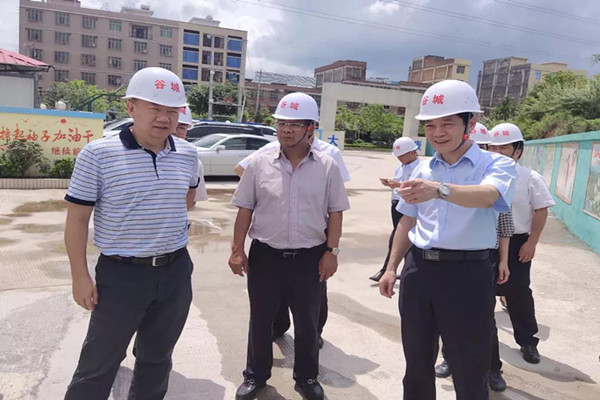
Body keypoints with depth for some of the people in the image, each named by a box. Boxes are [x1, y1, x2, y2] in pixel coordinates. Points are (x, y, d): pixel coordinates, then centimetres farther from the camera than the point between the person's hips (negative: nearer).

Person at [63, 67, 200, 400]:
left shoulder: (187, 154, 0)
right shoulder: (97, 154, -13)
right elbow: (77, 218, -9)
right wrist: (80, 276, -9)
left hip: (176, 271, 4)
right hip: (121, 274, -4)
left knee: (157, 356, 22)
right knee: (99, 363, 10)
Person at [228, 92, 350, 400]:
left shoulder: (327, 167, -4)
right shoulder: (259, 163, -3)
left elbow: (335, 213, 0)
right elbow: (245, 210, 1)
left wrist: (331, 251, -5)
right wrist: (237, 250, -3)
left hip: (310, 257, 0)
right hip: (265, 254, 1)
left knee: (307, 320, 14)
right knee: (260, 318, 15)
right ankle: (256, 375, 36)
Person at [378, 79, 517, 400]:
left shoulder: (497, 165, -6)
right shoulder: (423, 169, 9)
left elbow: (486, 196, -29)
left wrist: (440, 189, -47)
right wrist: (392, 268, 13)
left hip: (467, 274, -4)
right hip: (418, 271, 5)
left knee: (469, 372, 8)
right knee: (416, 362, 18)